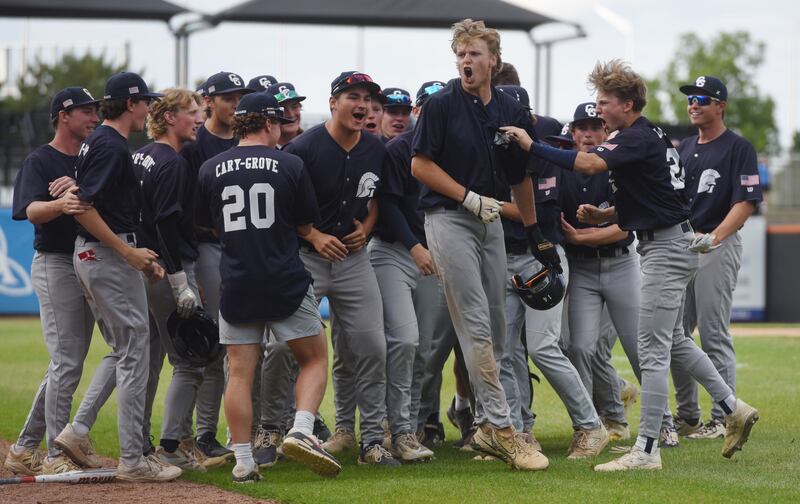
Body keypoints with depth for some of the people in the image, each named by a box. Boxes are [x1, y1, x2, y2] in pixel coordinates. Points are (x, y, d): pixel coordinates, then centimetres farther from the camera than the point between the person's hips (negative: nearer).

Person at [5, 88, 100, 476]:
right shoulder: (40, 161, -7)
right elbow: (32, 210, -23)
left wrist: (80, 191, -21)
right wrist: (61, 204, -45)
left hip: (88, 267, 8)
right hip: (55, 265, -8)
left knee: (67, 363, 11)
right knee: (66, 363, -12)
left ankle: (24, 450, 18)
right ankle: (55, 456, -8)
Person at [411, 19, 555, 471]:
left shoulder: (512, 112, 7)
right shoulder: (442, 105, -7)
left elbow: (520, 177, 15)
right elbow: (420, 165, -7)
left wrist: (537, 235, 16)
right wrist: (469, 197, -13)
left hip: (490, 219, 6)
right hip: (448, 218, -6)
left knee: (496, 330, 7)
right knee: (476, 326, -11)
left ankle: (485, 428, 15)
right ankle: (501, 427, -13)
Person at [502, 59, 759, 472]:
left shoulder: (638, 138, -18)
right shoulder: (645, 136, 15)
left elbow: (590, 164, -34)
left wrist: (533, 147, -33)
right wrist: (604, 216, 12)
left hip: (666, 249, -11)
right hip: (669, 244, 11)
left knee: (652, 350, -10)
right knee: (674, 342, 20)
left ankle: (646, 449, -9)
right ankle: (734, 409, 26)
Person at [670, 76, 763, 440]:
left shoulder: (738, 148, -5)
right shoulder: (684, 148, 17)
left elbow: (746, 202, -13)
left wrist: (714, 237, -25)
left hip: (718, 248, -7)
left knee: (714, 335, -8)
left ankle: (724, 419, -3)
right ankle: (686, 415, 16)